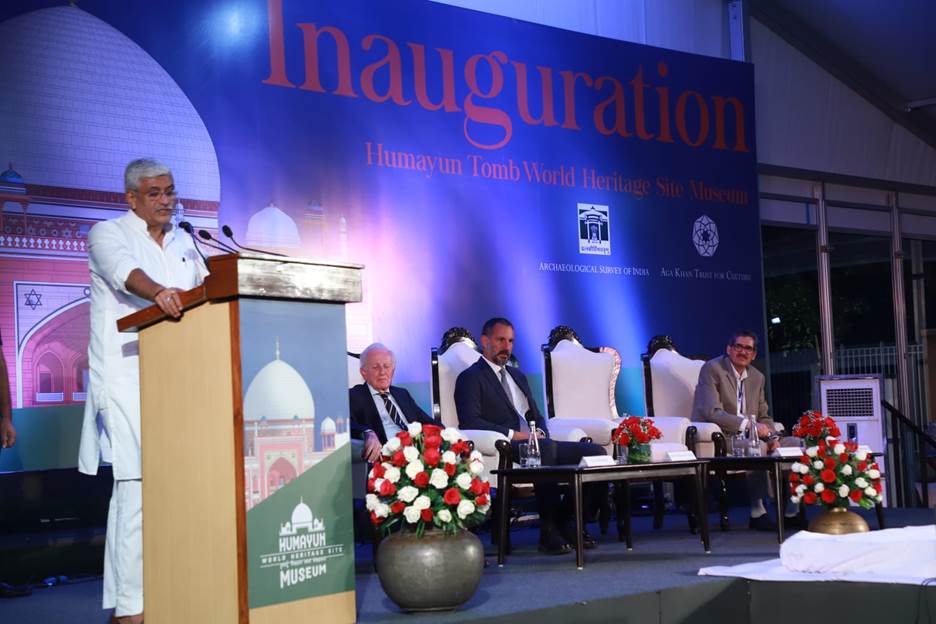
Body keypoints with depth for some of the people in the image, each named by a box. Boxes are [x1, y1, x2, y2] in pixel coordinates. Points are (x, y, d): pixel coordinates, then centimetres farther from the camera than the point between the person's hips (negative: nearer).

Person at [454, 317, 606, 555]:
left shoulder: (517, 375, 29)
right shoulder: (471, 378, 3)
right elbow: (469, 422, -12)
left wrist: (540, 433, 3)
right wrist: (513, 435, -17)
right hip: (504, 448, -8)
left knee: (595, 451, -12)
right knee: (546, 449, -39)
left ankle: (563, 521, -5)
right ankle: (549, 530, -28)